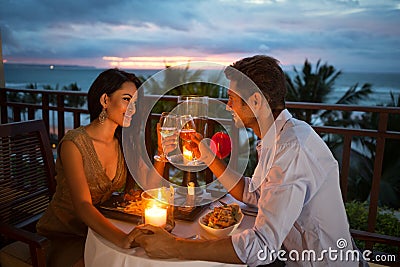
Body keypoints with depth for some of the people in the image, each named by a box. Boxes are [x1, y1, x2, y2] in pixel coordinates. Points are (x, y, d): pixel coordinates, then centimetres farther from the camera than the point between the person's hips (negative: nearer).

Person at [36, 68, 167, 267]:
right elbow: (83, 206, -30)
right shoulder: (74, 143, -20)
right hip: (66, 234, -5)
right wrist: (121, 238, -45)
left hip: (102, 228, 5)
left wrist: (162, 150, -16)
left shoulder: (122, 143, -1)